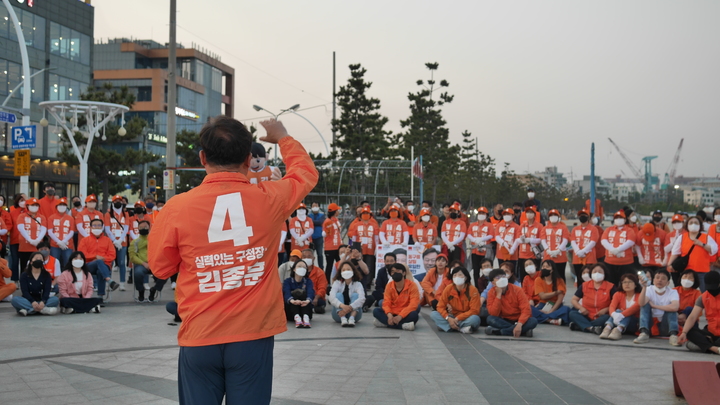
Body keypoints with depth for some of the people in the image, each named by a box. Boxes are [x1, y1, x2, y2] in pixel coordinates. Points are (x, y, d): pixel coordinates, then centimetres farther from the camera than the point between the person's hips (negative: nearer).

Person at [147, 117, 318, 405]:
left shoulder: (177, 207, -9)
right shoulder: (270, 199, -7)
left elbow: (161, 268, 6)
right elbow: (306, 173, 16)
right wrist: (283, 137, 31)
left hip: (199, 338, 0)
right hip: (253, 336, 0)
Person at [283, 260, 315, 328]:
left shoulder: (308, 281, 4)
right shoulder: (287, 281, 0)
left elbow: (311, 292, -17)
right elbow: (286, 293, -20)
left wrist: (307, 300, -43)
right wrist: (292, 301, -45)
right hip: (290, 314, -1)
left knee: (303, 293, -23)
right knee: (295, 293, -24)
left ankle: (306, 317, -45)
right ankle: (296, 317, -48)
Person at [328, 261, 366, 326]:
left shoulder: (357, 284, -4)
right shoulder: (337, 283, -3)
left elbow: (362, 298, -24)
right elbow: (331, 297, -22)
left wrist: (350, 307, -42)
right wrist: (342, 306, -42)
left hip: (353, 313, 0)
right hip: (339, 315, 0)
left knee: (355, 295, -20)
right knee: (339, 294, -20)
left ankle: (352, 319, -41)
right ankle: (343, 319, -42)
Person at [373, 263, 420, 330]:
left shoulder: (411, 285, -9)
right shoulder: (389, 285, 1)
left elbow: (413, 304, -18)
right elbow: (386, 303, -6)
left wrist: (400, 316, -31)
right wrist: (389, 315, -28)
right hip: (393, 314, 3)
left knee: (414, 315, -36)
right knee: (376, 311, -21)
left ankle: (384, 322, -30)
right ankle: (402, 325, -33)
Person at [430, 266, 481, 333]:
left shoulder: (473, 290, -12)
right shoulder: (448, 289, -4)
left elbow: (474, 311, -15)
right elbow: (440, 307, -5)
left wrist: (458, 318, -23)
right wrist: (448, 318, -24)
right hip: (451, 318, 3)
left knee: (475, 319, -35)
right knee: (433, 314, -20)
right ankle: (461, 328, -29)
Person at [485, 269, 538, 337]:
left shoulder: (517, 290, -12)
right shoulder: (492, 292, -8)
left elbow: (526, 309, -20)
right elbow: (494, 314, -18)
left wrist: (519, 324, -37)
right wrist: (498, 295, -24)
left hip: (519, 320, 0)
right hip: (504, 321, 0)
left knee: (533, 321, -31)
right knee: (490, 319, -29)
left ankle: (499, 331, -28)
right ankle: (523, 331, -26)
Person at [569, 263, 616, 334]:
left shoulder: (610, 287, 1)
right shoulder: (584, 285, 8)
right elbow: (574, 299, 11)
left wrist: (606, 309, -17)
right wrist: (581, 308, -9)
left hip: (601, 317, -2)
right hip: (586, 316, 2)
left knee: (607, 317, -36)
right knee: (572, 313, -24)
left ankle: (581, 326, -38)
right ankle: (591, 328, -45)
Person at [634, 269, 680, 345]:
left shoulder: (672, 292, -8)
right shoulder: (649, 290, -5)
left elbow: (675, 307, -31)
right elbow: (641, 304, -26)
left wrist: (654, 306, -23)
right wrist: (644, 287, -37)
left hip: (665, 328, -1)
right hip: (650, 326, 1)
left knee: (671, 308, -20)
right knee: (645, 304, -18)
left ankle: (673, 335, -31)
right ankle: (644, 333, -30)